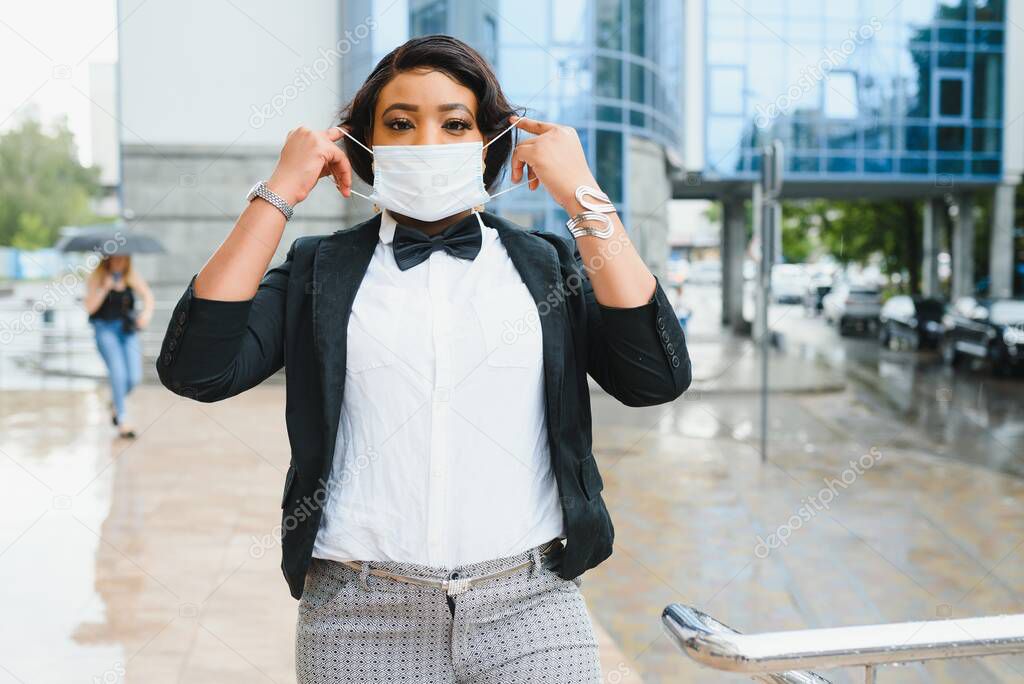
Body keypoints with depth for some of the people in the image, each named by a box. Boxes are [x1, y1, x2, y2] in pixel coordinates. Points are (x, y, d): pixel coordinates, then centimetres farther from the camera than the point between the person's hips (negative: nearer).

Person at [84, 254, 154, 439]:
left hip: (127, 328, 3)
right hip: (105, 328, -3)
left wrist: (147, 312, -23)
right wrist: (105, 288, -23)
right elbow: (90, 307, -12)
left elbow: (148, 295, -3)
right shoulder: (96, 276, -4)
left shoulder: (132, 276, 5)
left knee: (134, 377, -6)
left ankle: (116, 402, 27)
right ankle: (122, 420, -9)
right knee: (118, 373, -17)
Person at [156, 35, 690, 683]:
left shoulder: (548, 263, 8)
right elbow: (196, 369, -8)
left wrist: (584, 196, -9)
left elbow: (657, 377, -8)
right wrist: (280, 193, -6)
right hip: (358, 621, 0)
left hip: (531, 609, 1)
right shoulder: (319, 269, 7)